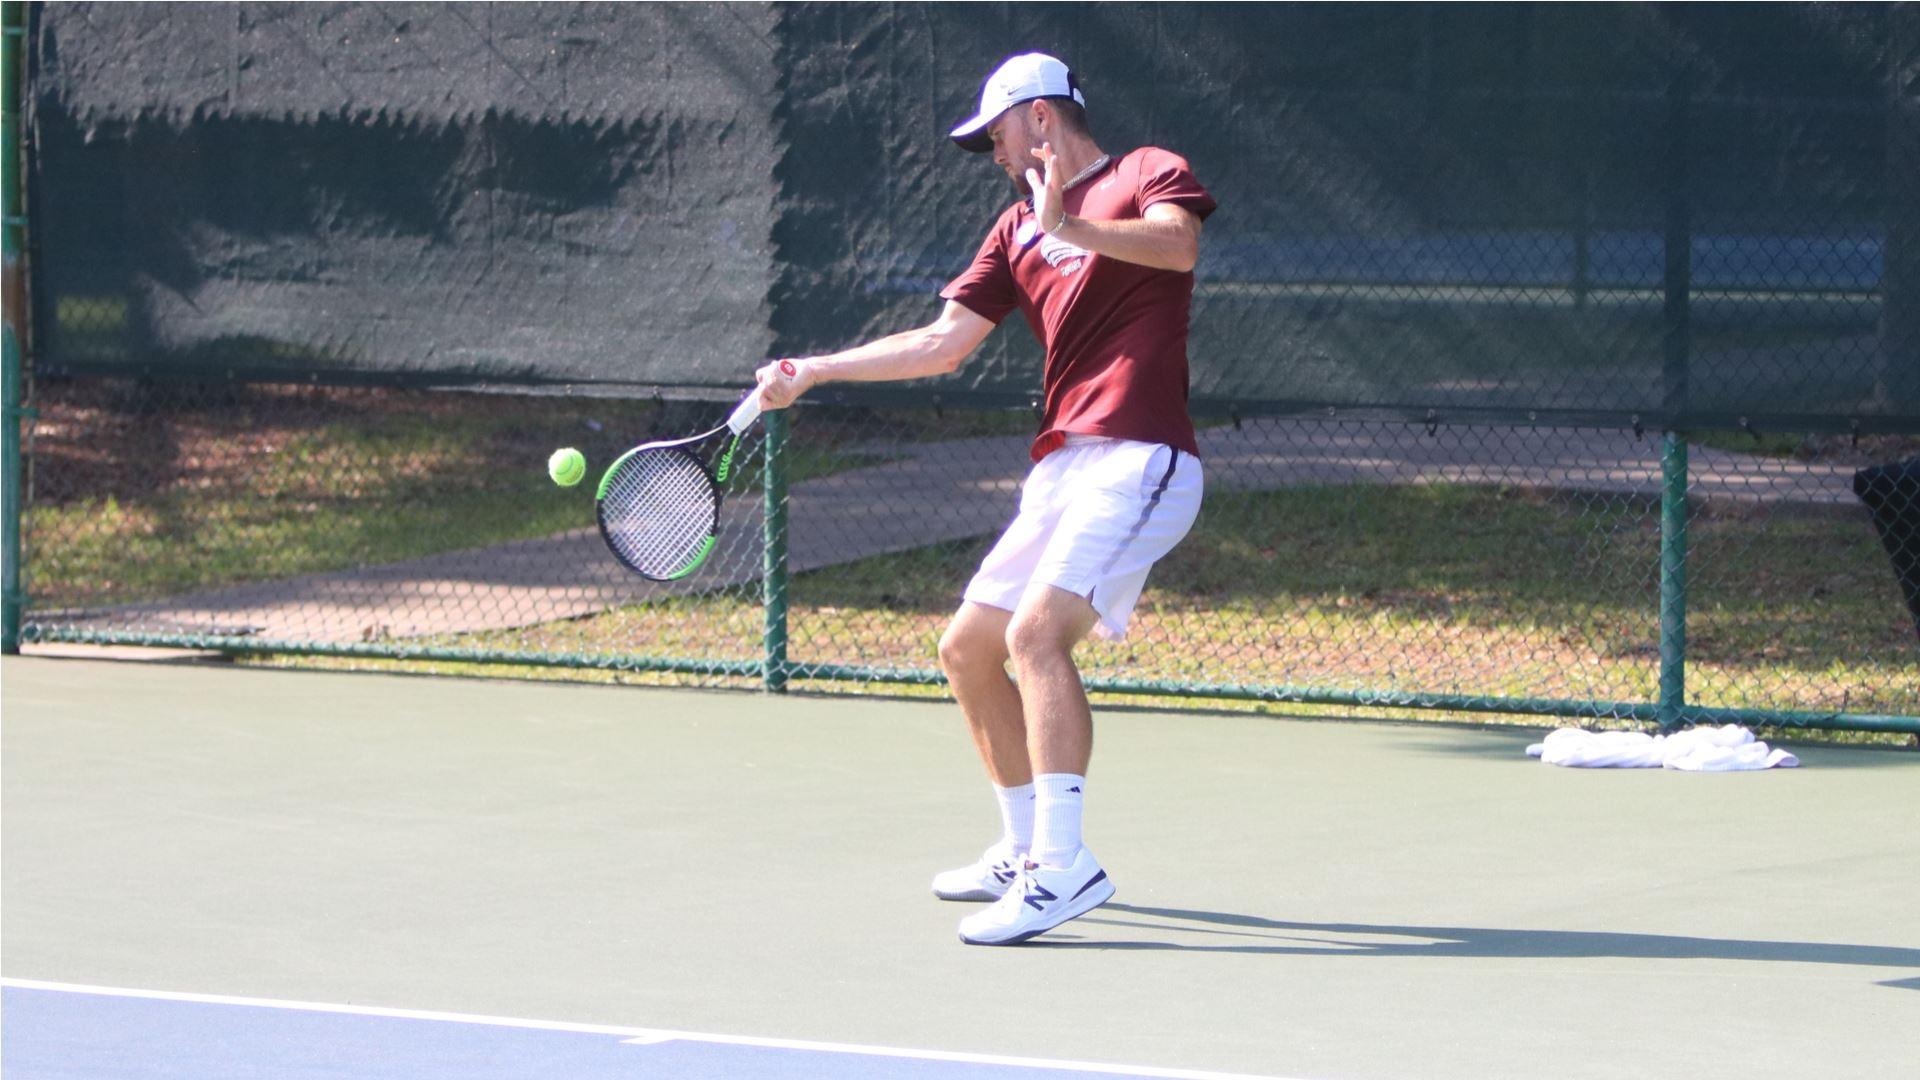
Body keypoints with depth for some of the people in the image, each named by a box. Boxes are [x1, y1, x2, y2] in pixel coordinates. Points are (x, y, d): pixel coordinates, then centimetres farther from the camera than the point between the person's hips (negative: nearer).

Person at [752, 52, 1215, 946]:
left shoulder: (1147, 173, 1)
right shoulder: (1017, 230, 23)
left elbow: (1179, 242, -22)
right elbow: (942, 344, 23)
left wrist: (1069, 226, -32)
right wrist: (812, 372, 19)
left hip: (1138, 460, -9)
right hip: (1061, 468, 9)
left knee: (1036, 632, -26)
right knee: (968, 651, 14)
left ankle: (1064, 866, -30)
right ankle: (1024, 850, 29)